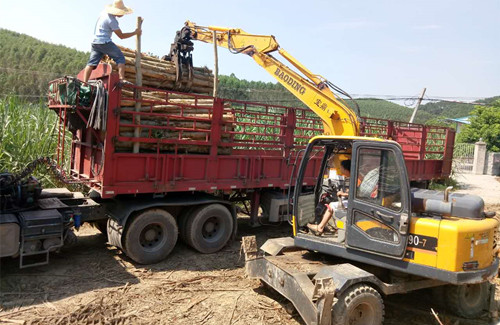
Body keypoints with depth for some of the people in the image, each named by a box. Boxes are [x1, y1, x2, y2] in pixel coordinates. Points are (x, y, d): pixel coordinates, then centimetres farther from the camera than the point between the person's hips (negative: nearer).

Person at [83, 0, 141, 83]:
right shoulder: (112, 20, -15)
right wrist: (135, 33, -5)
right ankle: (122, 78, -19)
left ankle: (84, 82, -4)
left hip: (95, 42, 9)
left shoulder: (104, 12, 11)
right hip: (104, 42, -9)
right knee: (120, 58, -4)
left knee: (92, 63, 3)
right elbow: (121, 36, -11)